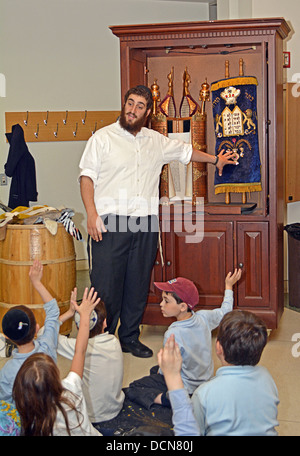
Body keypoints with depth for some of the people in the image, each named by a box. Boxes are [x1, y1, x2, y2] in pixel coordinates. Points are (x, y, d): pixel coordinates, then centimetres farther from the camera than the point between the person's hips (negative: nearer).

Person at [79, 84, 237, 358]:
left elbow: (185, 151, 32)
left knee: (139, 283, 8)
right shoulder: (103, 138, 2)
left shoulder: (156, 141, 15)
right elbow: (87, 177, -3)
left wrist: (215, 160, 41)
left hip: (145, 224, 4)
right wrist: (91, 214, -14)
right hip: (110, 222, -4)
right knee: (106, 283, -6)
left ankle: (130, 337, 20)